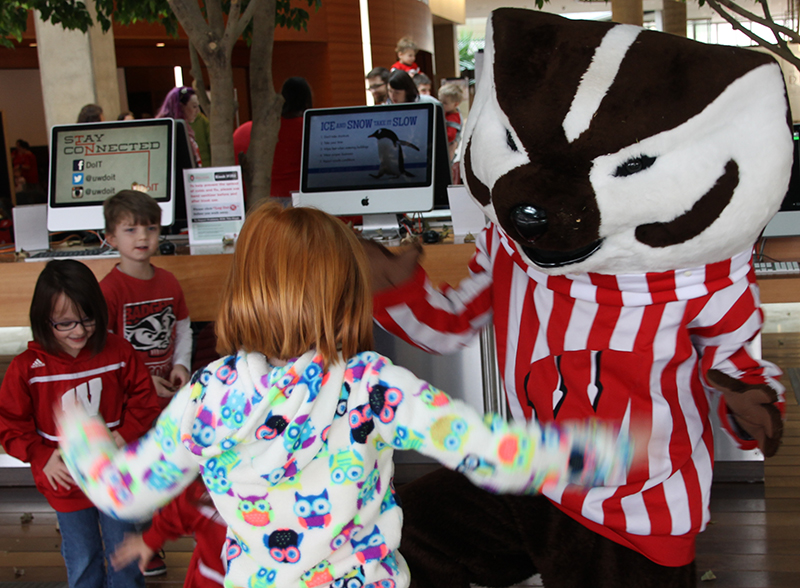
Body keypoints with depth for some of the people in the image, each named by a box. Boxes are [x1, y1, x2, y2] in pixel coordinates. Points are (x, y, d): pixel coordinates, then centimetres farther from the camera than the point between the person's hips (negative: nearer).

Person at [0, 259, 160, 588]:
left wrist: (126, 432, -14)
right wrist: (42, 458, -18)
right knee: (81, 561, 18)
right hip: (67, 483, -1)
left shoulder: (118, 352, -11)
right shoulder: (27, 368, -15)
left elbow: (143, 397, 1)